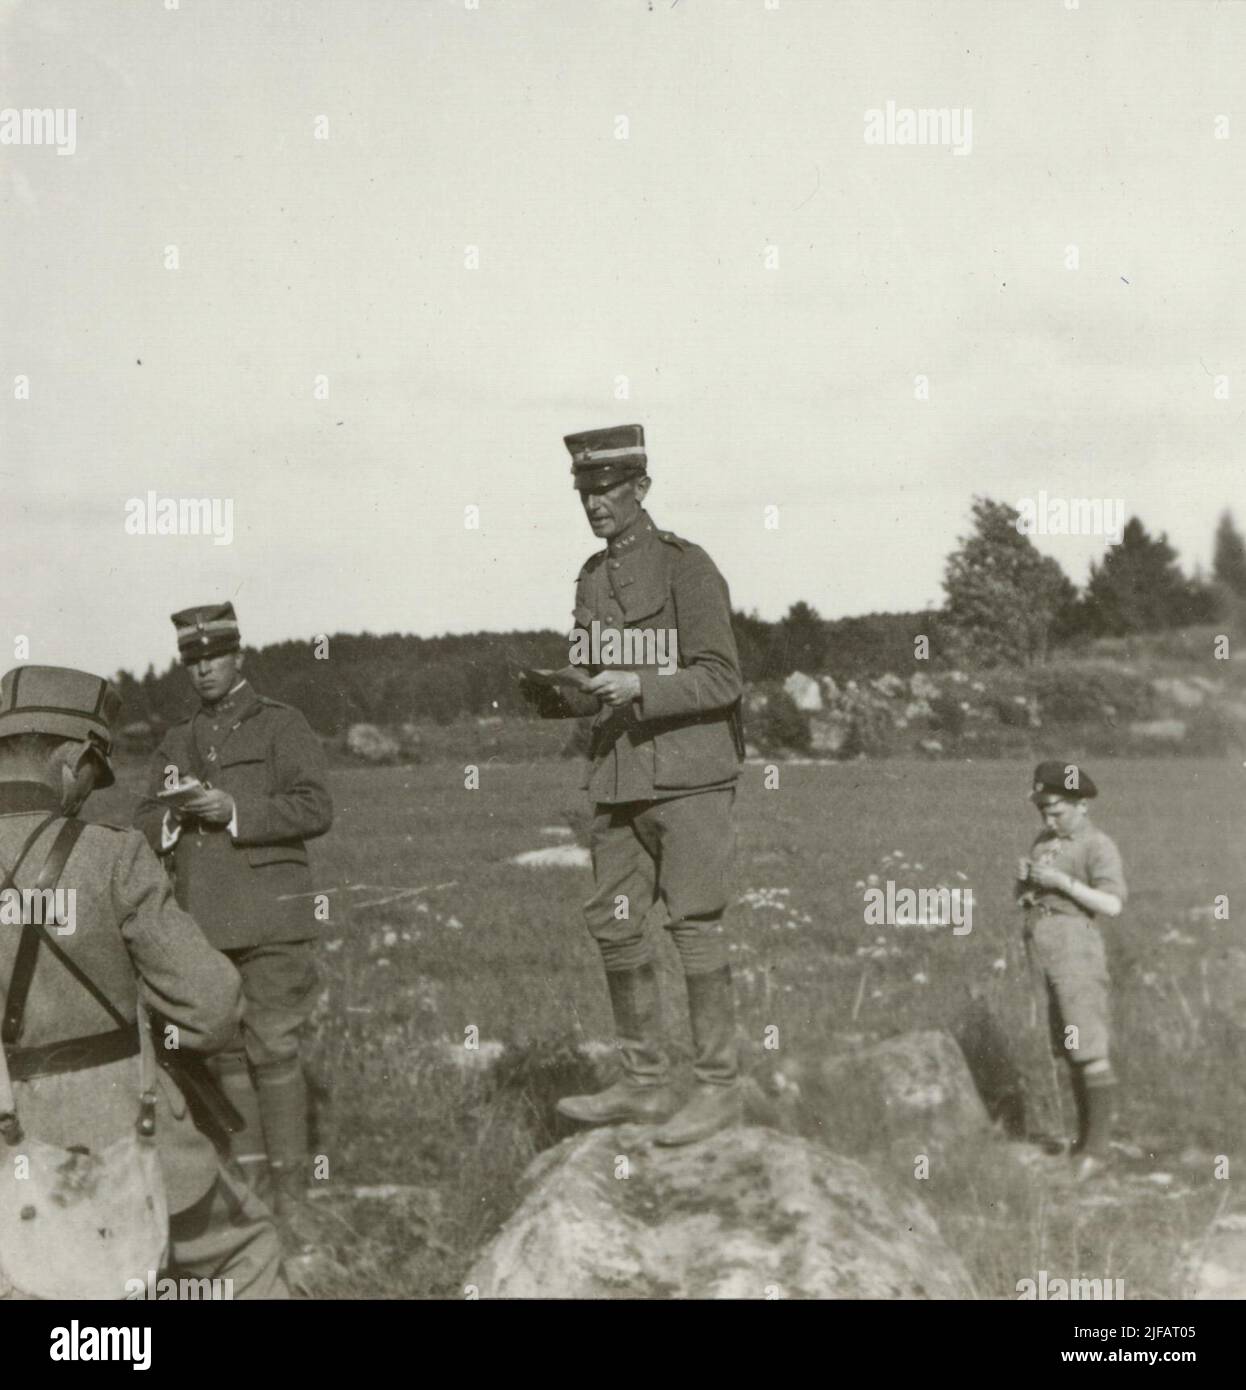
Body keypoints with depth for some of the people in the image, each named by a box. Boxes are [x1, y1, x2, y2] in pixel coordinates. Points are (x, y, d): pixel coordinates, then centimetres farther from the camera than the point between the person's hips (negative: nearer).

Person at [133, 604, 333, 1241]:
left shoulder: (282, 725, 1)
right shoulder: (177, 742, 17)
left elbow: (314, 809, -10)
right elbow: (145, 828, 14)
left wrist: (234, 811, -21)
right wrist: (173, 817, -9)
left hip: (270, 917, -5)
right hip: (203, 921, 5)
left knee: (273, 1049, -7)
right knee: (225, 1051, 5)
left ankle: (291, 1192, 0)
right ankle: (249, 1181, 13)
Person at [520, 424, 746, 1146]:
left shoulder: (688, 568, -8)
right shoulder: (592, 578, 13)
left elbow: (721, 679, -12)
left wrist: (639, 687, -24)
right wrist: (557, 698, -1)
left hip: (690, 777, -7)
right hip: (620, 782, 7)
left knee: (697, 927, -4)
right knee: (615, 927, 8)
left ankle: (720, 1087, 5)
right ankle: (645, 1084, 19)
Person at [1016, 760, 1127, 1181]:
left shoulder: (1098, 846, -7)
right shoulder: (1044, 842, 15)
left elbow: (1112, 904, -17)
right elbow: (1023, 898, 19)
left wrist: (1061, 881, -20)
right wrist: (1023, 877, -3)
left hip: (1075, 945, -7)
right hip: (1039, 946, 7)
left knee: (1089, 1050, -9)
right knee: (1067, 1050, 10)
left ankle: (1098, 1146, -7)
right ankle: (1085, 1134, 17)